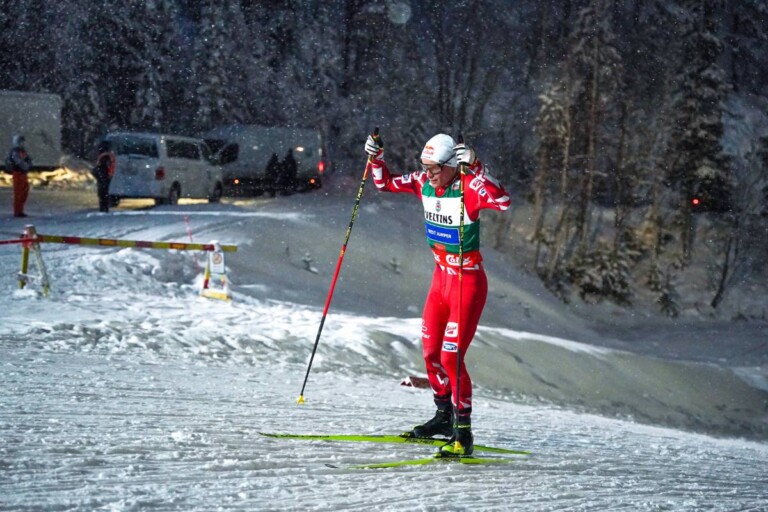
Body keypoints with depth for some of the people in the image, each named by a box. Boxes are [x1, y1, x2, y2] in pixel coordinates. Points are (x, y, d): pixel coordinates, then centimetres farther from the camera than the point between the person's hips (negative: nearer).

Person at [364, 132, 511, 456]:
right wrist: (375, 158, -4)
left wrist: (475, 167, -45)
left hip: (468, 282, -8)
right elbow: (385, 183, 13)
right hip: (441, 277, 8)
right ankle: (444, 417, 35)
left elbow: (502, 201, -42)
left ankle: (463, 434, -5)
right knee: (431, 351, 15)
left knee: (450, 356, -13)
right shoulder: (424, 183, -2)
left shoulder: (468, 187, -22)